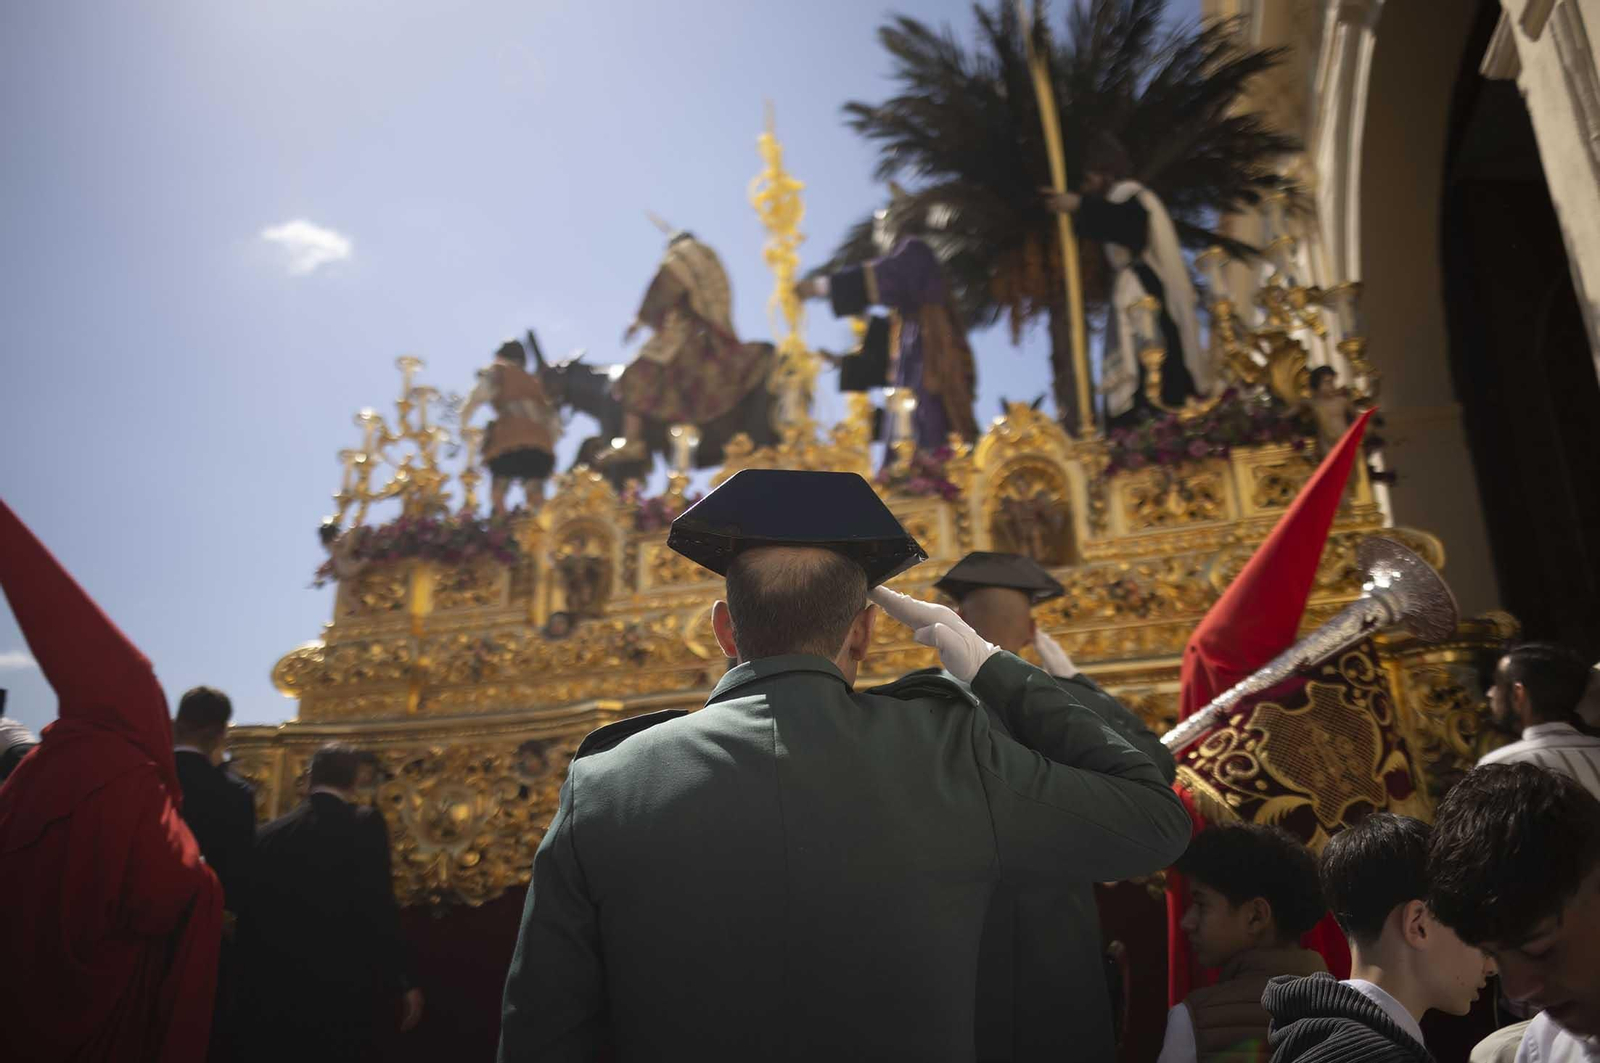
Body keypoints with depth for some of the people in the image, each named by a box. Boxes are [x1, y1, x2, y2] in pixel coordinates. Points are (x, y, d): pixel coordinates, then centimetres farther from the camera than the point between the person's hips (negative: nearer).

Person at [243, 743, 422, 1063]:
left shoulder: (270, 833, 6)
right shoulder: (365, 825, -8)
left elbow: (253, 915, 8)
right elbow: (379, 910, -15)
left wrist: (258, 980, 19)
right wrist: (403, 982, -9)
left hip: (277, 994, 5)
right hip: (343, 994, -4)